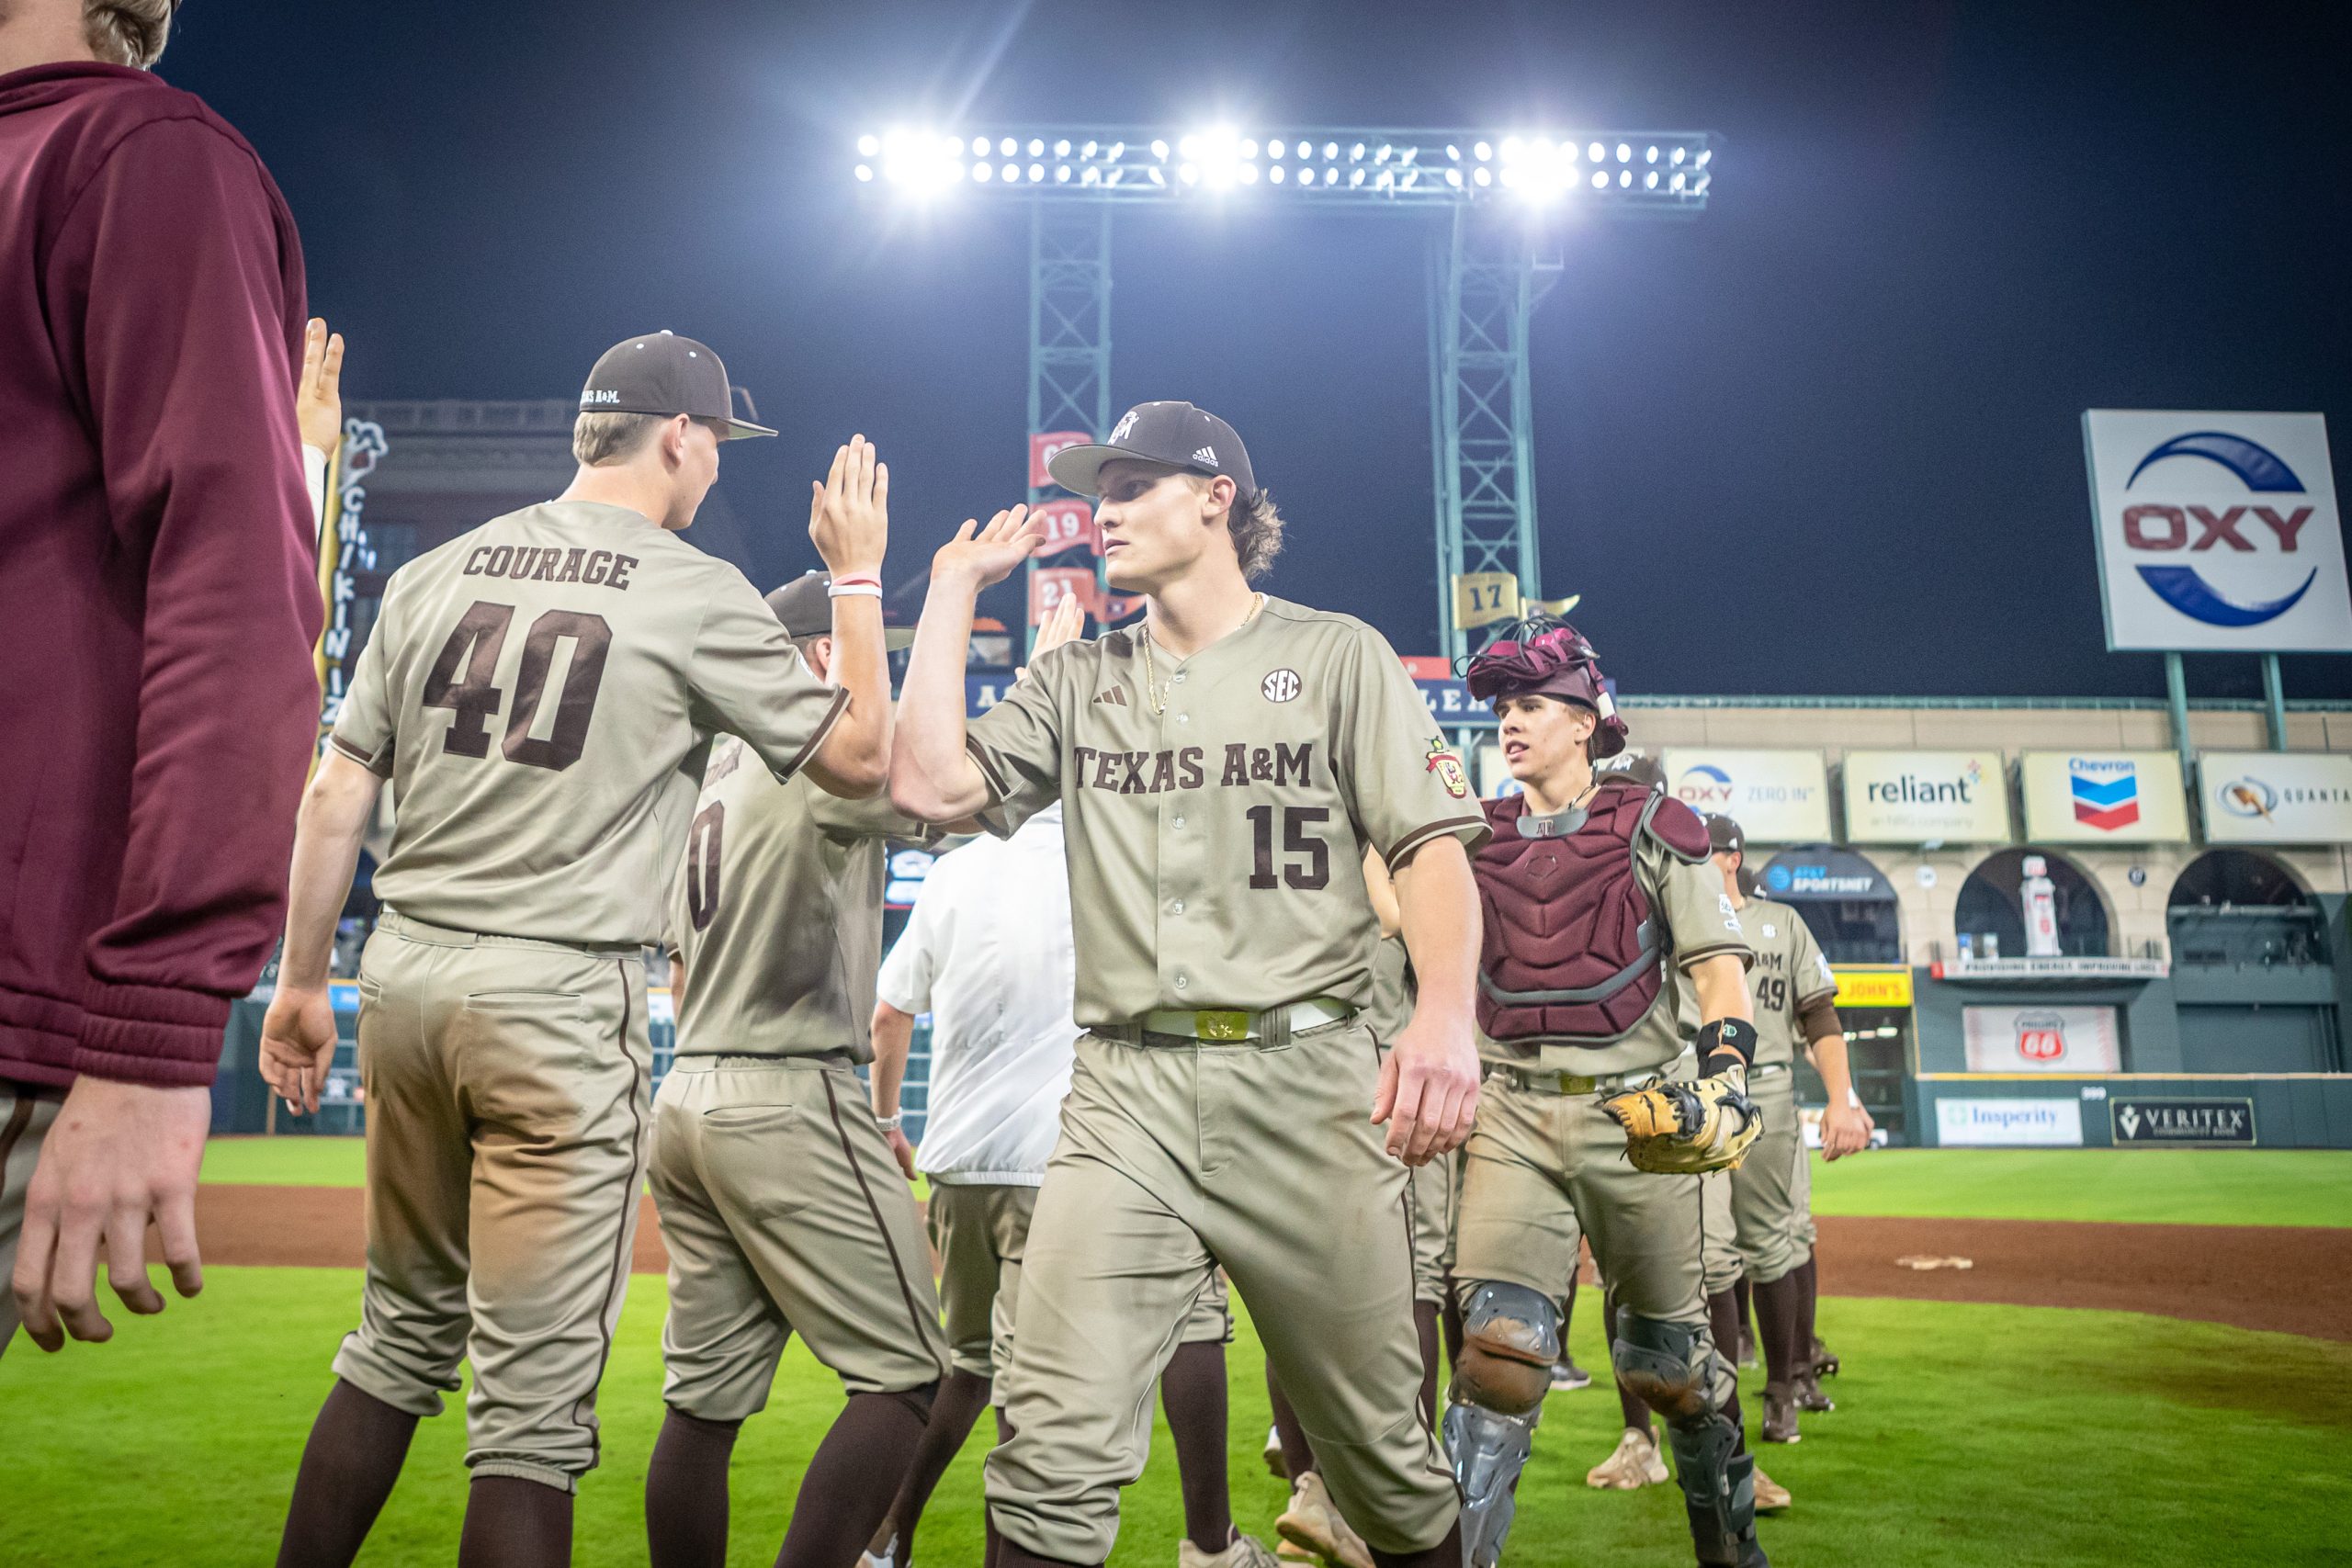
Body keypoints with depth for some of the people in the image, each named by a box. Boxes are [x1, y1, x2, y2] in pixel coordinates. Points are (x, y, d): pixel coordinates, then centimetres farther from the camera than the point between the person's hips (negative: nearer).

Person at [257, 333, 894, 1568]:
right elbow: (858, 756, 0)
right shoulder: (696, 593, -4)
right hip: (560, 998, -6)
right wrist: (857, 577, 10)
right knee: (536, 1394, 0)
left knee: (405, 1331, 22)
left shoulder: (433, 573, 11)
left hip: (403, 972, 6)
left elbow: (335, 791, 10)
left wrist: (301, 982, 16)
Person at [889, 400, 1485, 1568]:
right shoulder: (1076, 681, 18)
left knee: (1385, 1453, 7)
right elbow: (931, 783, 3)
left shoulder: (1337, 656, 8)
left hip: (1305, 1080, -2)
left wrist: (1446, 1013, -21)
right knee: (1054, 1452, -10)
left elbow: (1430, 843, -2)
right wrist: (954, 592, 11)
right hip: (1126, 1089, 2)